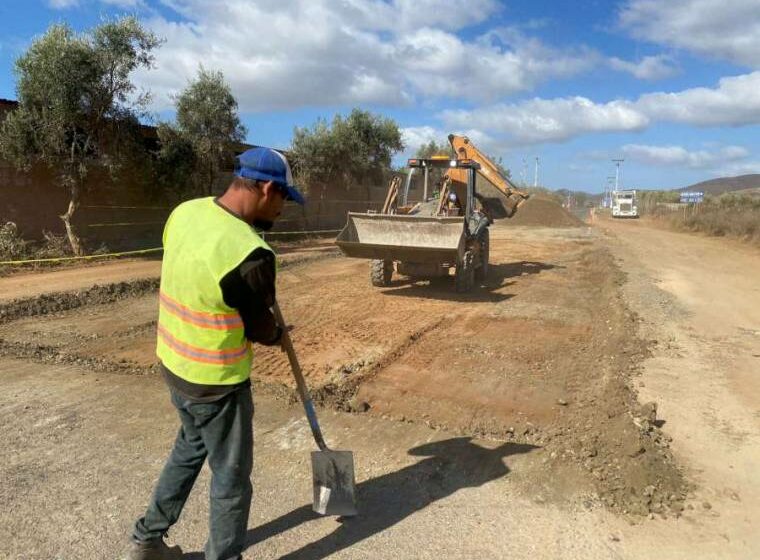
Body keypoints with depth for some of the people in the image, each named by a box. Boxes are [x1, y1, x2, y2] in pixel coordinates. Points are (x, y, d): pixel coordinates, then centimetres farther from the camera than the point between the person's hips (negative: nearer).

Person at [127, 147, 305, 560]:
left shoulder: (184, 212, -6)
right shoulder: (250, 254, -30)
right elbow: (260, 330, -14)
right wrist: (278, 334, 8)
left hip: (174, 363, 8)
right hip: (216, 382, -8)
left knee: (190, 447, 30)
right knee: (231, 476, 13)